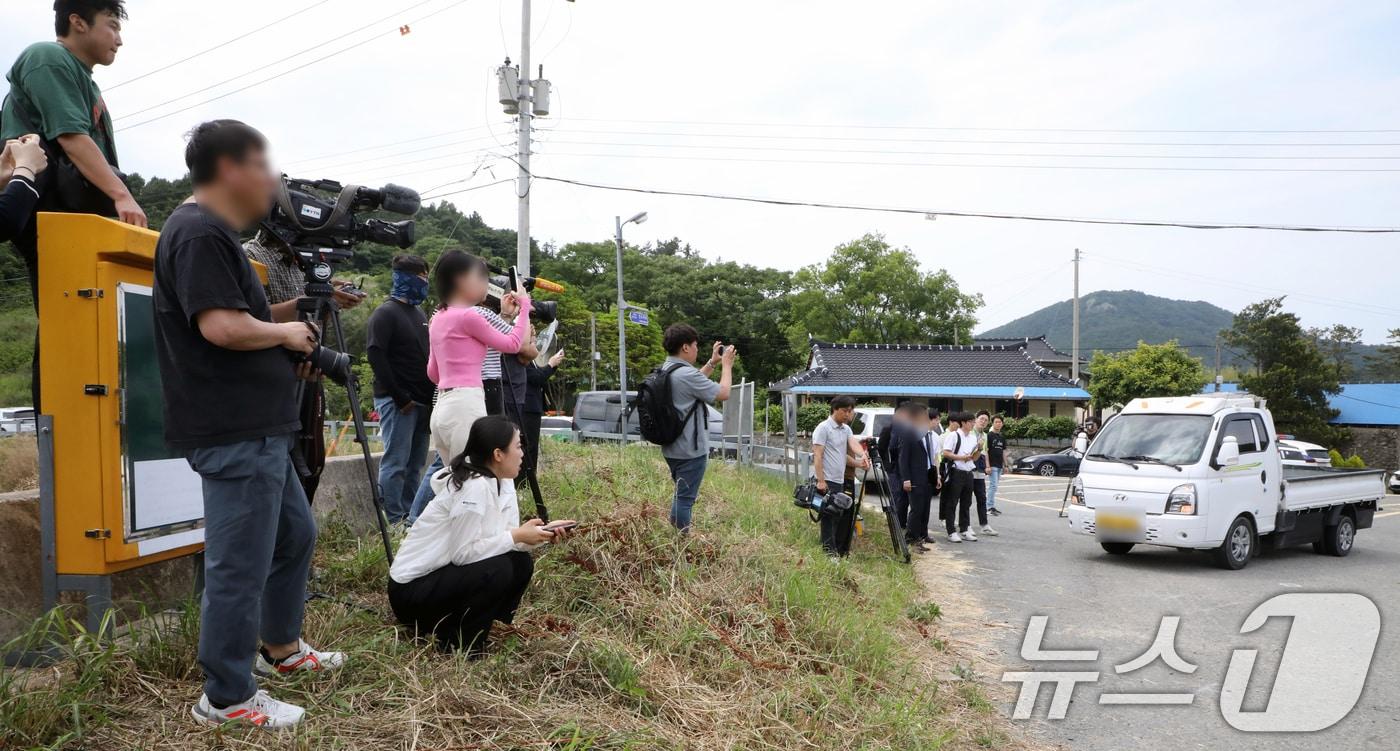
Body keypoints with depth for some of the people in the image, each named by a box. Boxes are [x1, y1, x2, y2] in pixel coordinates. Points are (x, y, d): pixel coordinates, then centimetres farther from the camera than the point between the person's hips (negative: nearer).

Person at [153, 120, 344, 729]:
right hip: (234, 436, -11)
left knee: (296, 535, 22)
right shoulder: (199, 233, -15)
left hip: (257, 430, 11)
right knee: (240, 566, -2)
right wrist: (284, 333, -10)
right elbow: (221, 325, -26)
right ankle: (226, 698, 11)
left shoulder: (214, 232, 18)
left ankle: (280, 648, 39)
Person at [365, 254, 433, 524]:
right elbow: (375, 355, -14)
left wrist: (430, 397, 11)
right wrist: (400, 397, -17)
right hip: (398, 402, -8)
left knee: (415, 464, 9)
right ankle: (394, 522, -2)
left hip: (421, 401, 8)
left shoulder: (419, 313, 19)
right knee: (396, 463, -6)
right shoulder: (385, 313, -5)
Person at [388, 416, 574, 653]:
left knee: (521, 563, 1)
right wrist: (516, 536, -20)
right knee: (497, 570, -25)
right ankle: (458, 646, -5)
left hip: (444, 573, 9)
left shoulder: (502, 482, 2)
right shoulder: (474, 487, -25)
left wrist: (544, 533, -13)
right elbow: (462, 552, -25)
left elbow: (509, 539, 3)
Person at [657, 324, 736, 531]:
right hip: (690, 450, -10)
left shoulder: (665, 370, 7)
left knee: (681, 495, 21)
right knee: (686, 498, -3)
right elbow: (723, 393, -16)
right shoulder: (687, 373, -23)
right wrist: (727, 365, -2)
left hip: (672, 448, 10)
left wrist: (712, 363, 21)